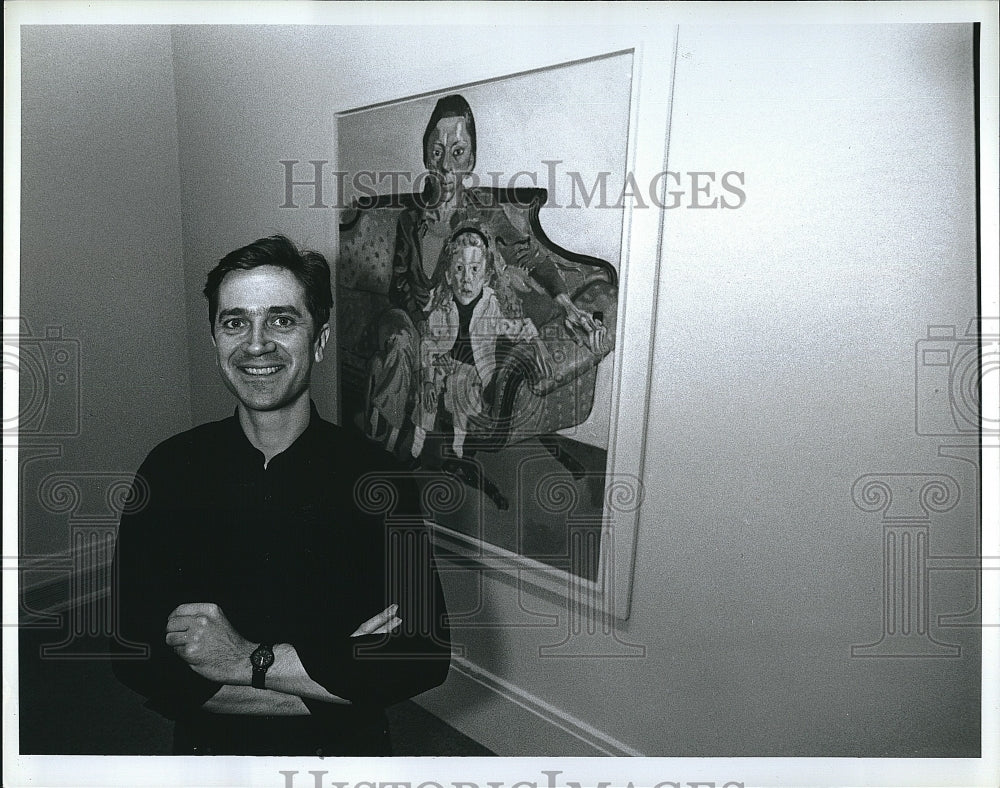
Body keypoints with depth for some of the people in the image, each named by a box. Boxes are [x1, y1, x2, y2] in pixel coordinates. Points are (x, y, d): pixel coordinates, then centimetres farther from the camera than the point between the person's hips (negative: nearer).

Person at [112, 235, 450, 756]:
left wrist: (248, 659, -25)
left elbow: (426, 656, -22)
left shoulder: (376, 478, -18)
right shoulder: (169, 469, -12)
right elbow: (133, 656, -17)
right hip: (207, 750, 1)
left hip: (345, 752, -1)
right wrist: (332, 670, -24)